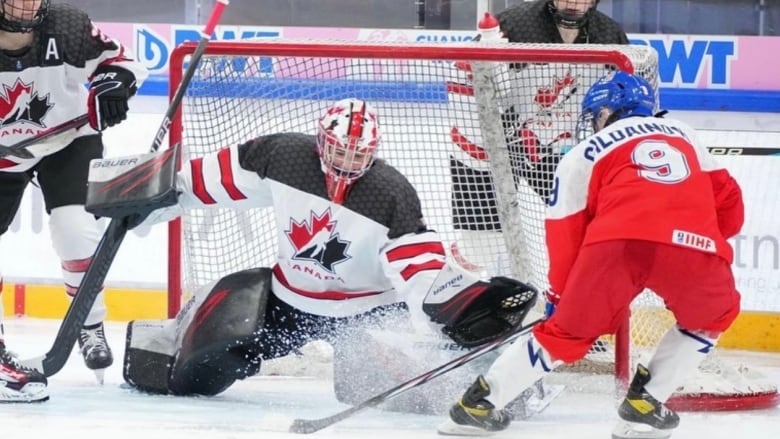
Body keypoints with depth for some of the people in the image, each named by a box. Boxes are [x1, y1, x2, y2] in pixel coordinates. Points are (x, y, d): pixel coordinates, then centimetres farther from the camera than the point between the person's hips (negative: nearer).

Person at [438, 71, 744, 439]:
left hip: (616, 243, -1)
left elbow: (566, 233, 21)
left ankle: (481, 402, 17)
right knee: (713, 316, 30)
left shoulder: (584, 154, 24)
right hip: (695, 247, 1)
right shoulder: (684, 136, 34)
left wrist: (561, 295, 35)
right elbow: (729, 204, 29)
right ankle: (645, 403, 19)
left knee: (567, 331, 19)